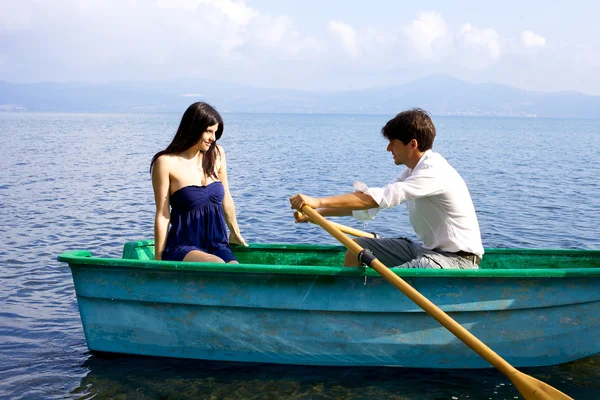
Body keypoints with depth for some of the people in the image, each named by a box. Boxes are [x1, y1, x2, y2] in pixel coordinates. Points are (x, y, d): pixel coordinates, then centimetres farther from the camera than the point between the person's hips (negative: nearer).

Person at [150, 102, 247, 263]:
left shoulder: (217, 154, 9)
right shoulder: (166, 162, -4)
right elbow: (162, 215, -3)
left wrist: (235, 232, 34)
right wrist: (158, 260, -3)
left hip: (218, 245, 4)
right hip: (182, 247, -4)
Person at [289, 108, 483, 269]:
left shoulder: (434, 171, -21)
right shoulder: (413, 171, 9)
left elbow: (382, 198, -31)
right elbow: (371, 204, 9)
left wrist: (318, 201, -32)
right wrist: (317, 213, 2)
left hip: (457, 259, -10)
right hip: (427, 249, 10)